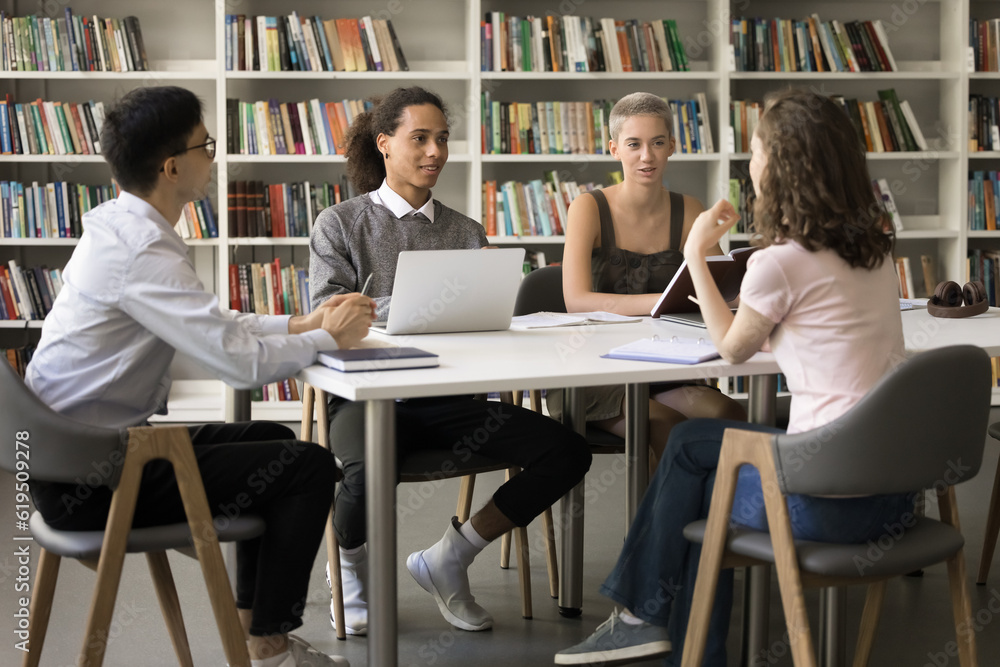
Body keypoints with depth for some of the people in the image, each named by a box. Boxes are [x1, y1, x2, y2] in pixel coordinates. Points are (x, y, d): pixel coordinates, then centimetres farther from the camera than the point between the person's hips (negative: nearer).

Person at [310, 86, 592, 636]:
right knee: (367, 475, -38)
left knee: (566, 453, -18)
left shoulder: (466, 233, 19)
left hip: (447, 397, 4)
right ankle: (351, 568, 2)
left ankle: (447, 559, 0)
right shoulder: (340, 224, 8)